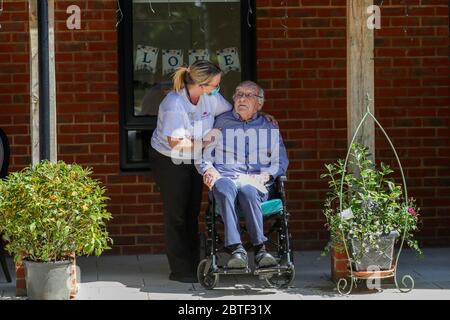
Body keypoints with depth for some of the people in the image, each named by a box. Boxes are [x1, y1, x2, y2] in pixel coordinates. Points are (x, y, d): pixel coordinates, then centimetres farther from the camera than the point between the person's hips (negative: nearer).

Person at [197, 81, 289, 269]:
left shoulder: (269, 128, 24)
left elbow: (280, 162, 18)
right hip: (225, 176, 0)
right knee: (224, 188, -39)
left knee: (247, 190, -39)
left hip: (256, 181, 0)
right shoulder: (221, 123, 23)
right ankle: (236, 249, -47)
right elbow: (203, 155, 19)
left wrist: (265, 176, -2)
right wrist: (208, 170, -3)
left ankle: (260, 248, -41)